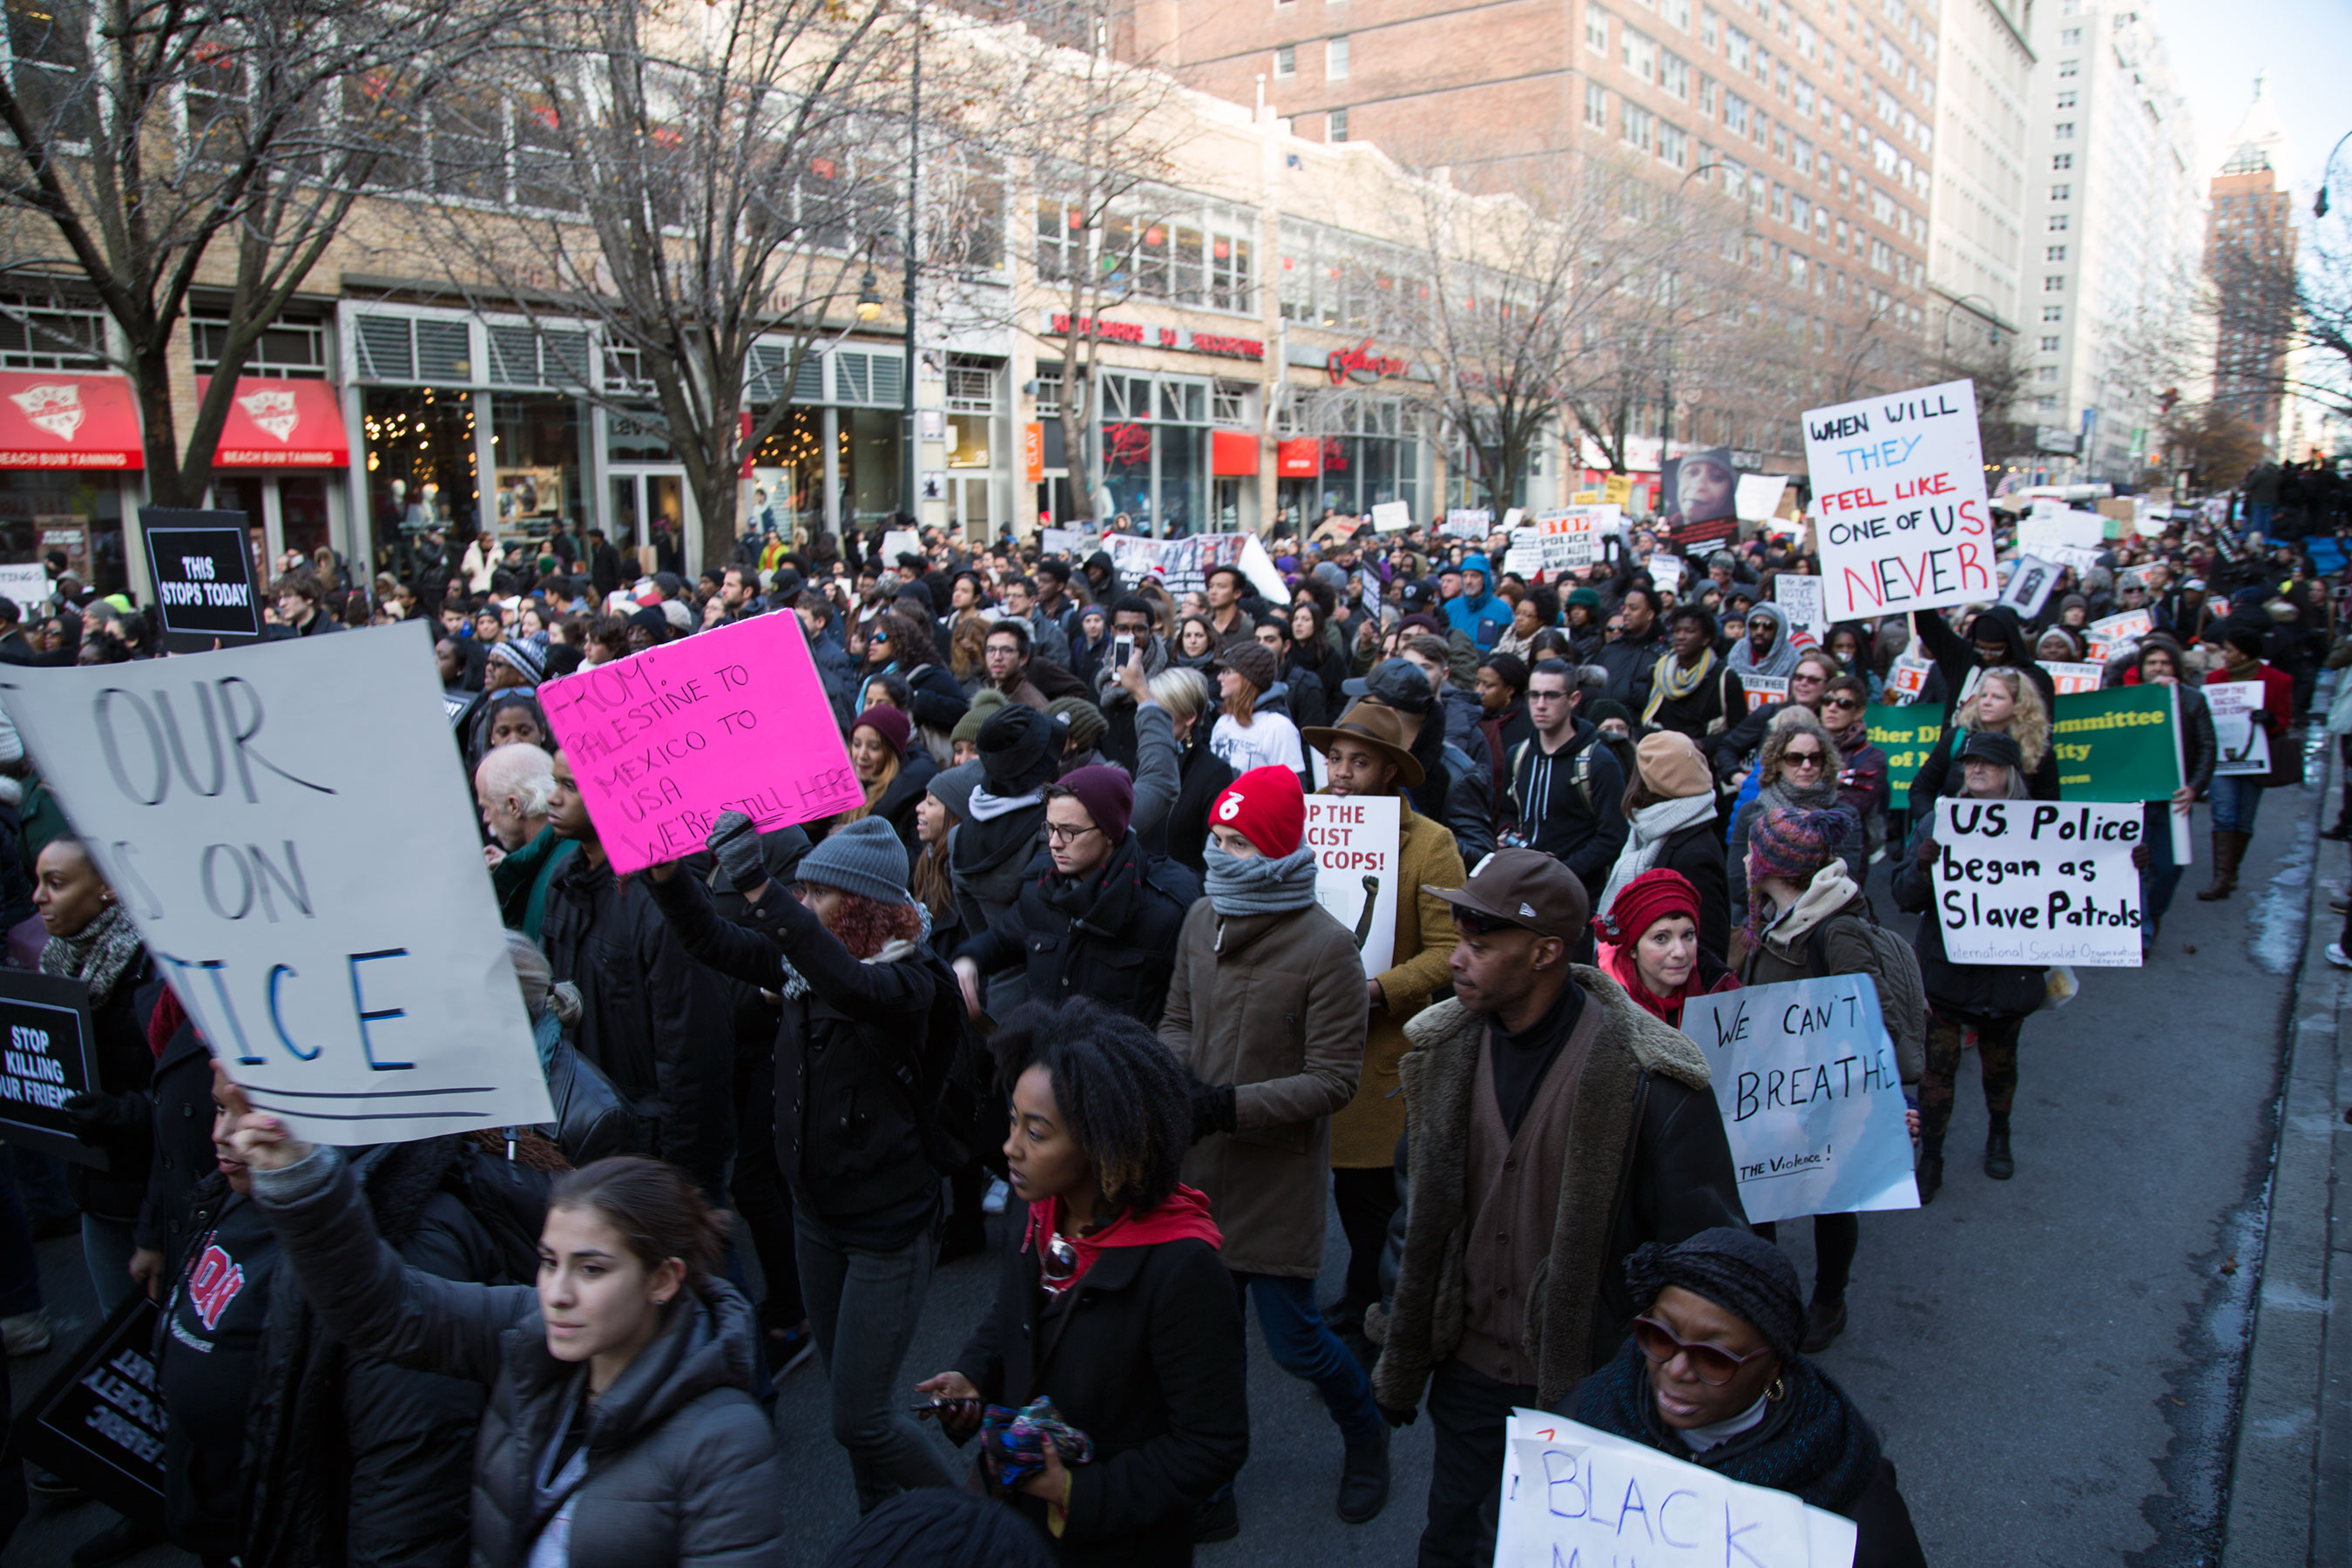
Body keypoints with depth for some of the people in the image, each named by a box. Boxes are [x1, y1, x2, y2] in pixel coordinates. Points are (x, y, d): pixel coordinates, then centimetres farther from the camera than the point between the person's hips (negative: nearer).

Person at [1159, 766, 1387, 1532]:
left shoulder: (1325, 946, -18)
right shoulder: (1202, 920, 0)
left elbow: (1336, 1077, -16)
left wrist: (1231, 1106, -24)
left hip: (1279, 1173, -5)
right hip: (1201, 1163, 5)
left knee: (1293, 1338, 6)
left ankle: (1365, 1434, 38)